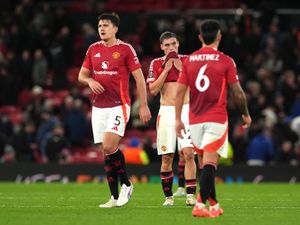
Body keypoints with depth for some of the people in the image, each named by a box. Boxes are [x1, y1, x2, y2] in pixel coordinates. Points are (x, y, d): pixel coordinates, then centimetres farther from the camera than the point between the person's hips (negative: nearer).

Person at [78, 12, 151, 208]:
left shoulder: (125, 49, -4)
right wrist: (90, 81, -7)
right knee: (106, 151, 4)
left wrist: (143, 106, -7)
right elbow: (82, 75, 17)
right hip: (99, 107, 5)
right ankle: (115, 197, 9)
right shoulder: (93, 49, 11)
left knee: (109, 147, -20)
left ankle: (126, 184, 1)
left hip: (119, 105, -5)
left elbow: (139, 78, -3)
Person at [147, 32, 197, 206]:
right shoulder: (157, 64, 7)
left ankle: (191, 195, -14)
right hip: (166, 112, 1)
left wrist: (181, 69, -9)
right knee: (166, 157, 0)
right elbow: (153, 90, -3)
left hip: (186, 111, -1)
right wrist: (166, 69, -7)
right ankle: (168, 196, 10)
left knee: (189, 153, -14)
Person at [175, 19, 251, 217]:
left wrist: (178, 119, 8)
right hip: (216, 119, -4)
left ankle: (214, 205, 22)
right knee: (210, 162, -9)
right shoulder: (226, 61, -4)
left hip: (195, 119, 4)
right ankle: (200, 205, -22)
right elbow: (238, 93, -2)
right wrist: (246, 114, 12)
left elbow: (180, 91, 4)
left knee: (205, 162, 16)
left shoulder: (189, 60, 6)